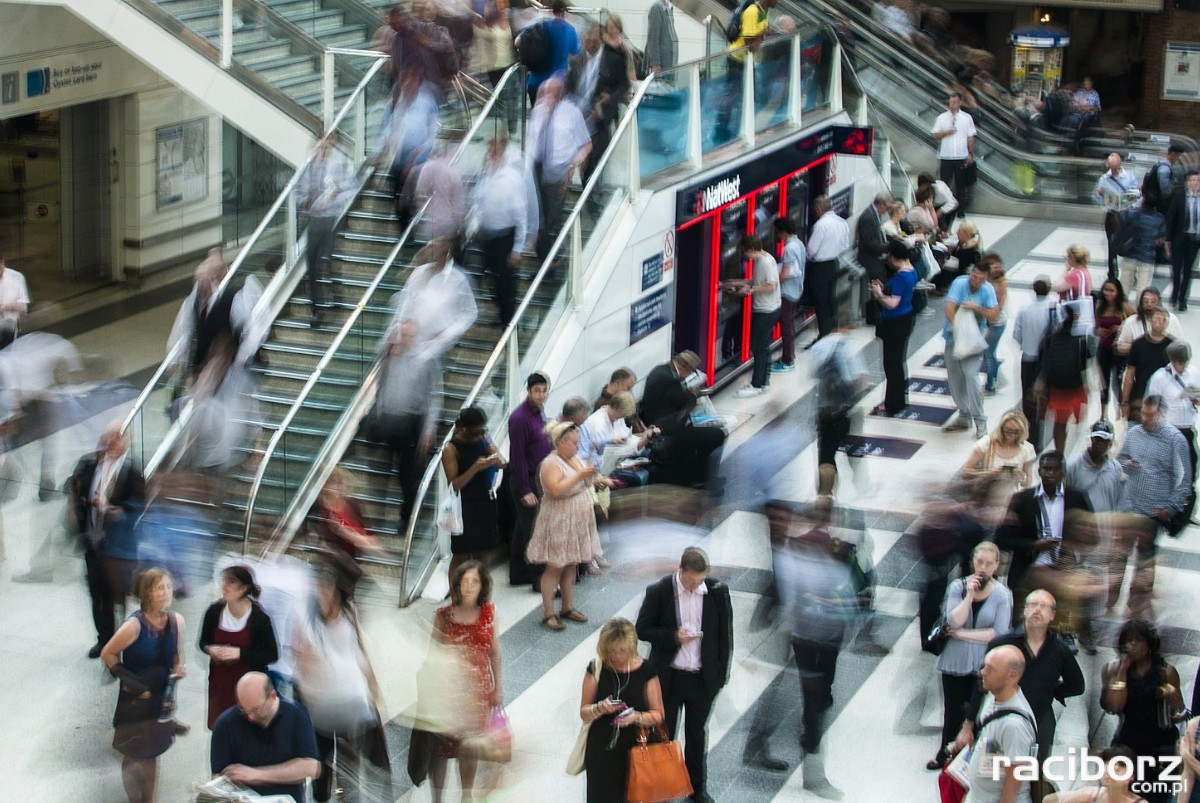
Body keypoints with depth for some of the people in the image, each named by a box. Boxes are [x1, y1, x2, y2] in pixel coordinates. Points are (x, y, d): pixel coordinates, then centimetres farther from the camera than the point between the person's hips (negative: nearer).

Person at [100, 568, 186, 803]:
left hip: (161, 699, 5)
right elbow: (107, 654, -13)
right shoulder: (135, 625, -24)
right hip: (134, 701, -4)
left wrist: (179, 667, -11)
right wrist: (128, 680, -16)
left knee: (151, 753, 19)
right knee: (133, 756, 10)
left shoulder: (176, 621, -8)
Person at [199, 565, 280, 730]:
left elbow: (272, 654, -12)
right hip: (220, 683, 4)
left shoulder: (259, 617, -16)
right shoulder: (214, 611, -6)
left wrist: (240, 653, -23)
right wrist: (210, 649, -14)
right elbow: (203, 642, 10)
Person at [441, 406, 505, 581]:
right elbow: (453, 485, -17)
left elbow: (503, 463, 8)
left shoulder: (483, 438, 2)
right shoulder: (451, 450, -14)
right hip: (464, 506, -6)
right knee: (460, 556, 2)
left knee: (481, 554, 13)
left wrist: (498, 461, -16)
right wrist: (475, 468, -29)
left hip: (486, 503, 6)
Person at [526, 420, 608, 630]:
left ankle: (568, 607, 23)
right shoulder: (550, 463, -17)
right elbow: (556, 490, -30)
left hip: (577, 522, 8)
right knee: (554, 568, -4)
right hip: (559, 523, -8)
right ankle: (548, 614, 1)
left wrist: (596, 480, 4)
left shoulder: (574, 460, 9)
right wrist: (580, 475, -29)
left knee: (570, 566, 13)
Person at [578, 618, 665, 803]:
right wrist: (600, 708, -21)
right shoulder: (596, 669, -4)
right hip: (601, 750, 1)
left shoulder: (645, 670, -6)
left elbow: (658, 715, -2)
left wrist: (637, 717, -21)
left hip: (635, 750, -1)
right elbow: (584, 713, 1)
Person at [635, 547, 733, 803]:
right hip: (669, 677, -1)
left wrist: (721, 674, -1)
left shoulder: (718, 591, -8)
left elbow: (725, 635, 0)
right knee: (664, 734, 11)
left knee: (697, 734, 17)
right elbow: (642, 629, -6)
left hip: (704, 678, 1)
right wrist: (673, 637, -21)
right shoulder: (659, 592, -13)